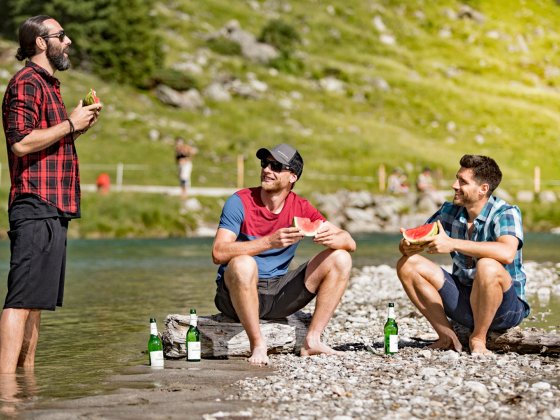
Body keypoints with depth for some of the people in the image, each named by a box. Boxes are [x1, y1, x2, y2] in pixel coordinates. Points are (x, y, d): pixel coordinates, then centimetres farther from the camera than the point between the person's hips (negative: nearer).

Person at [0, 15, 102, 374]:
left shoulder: (48, 85, 24)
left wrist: (78, 127, 14)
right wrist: (70, 123, -12)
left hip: (52, 209, 10)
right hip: (36, 206, -10)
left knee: (35, 300, 10)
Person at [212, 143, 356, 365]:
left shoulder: (300, 208, 2)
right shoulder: (241, 202, -9)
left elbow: (349, 243, -2)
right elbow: (218, 253, -23)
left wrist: (330, 237, -27)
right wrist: (270, 242, -33)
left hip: (279, 293, 4)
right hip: (239, 292, -4)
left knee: (340, 259, -7)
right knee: (243, 264, -38)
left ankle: (312, 340, -8)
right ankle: (257, 344, -21)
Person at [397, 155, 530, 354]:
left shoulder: (505, 213, -16)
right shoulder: (450, 211, 3)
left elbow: (507, 253, -36)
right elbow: (415, 240, 4)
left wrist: (453, 244, -35)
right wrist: (407, 246, -22)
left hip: (506, 307, -6)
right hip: (463, 301, 6)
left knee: (488, 266, -38)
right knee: (407, 265, -7)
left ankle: (478, 338, -16)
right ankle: (446, 335, -6)